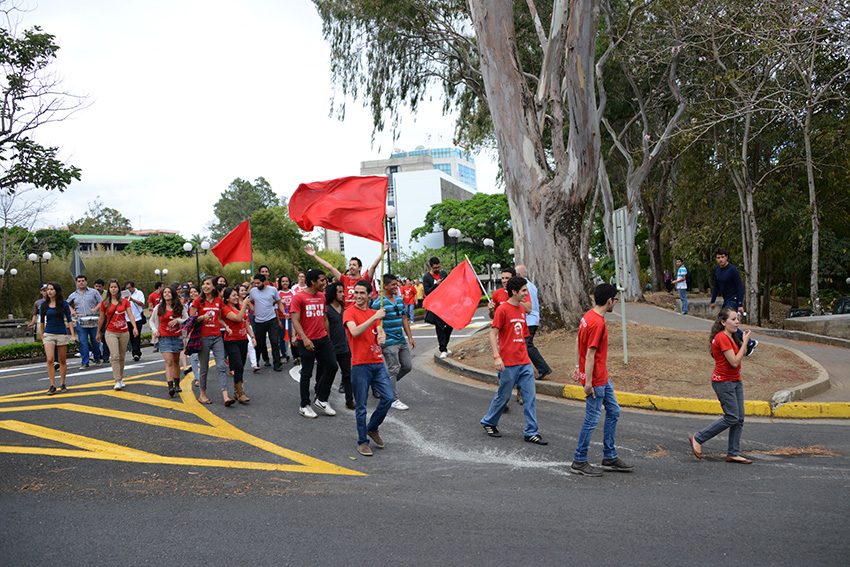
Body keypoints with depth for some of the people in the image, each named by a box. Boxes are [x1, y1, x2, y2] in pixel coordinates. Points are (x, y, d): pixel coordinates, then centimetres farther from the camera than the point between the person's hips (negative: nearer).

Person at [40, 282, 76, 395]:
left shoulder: (64, 304, -3)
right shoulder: (44, 305, 3)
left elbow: (69, 319, -1)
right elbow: (42, 320, 15)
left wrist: (72, 335, -5)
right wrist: (42, 335, 19)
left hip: (62, 334, -1)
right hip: (48, 334, 1)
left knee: (62, 360, 6)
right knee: (50, 360, -12)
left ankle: (62, 383, 19)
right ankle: (52, 386, -9)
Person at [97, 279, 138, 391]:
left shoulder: (125, 301, 4)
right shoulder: (105, 303, 4)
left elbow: (130, 315, -3)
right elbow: (101, 319, 12)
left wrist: (135, 327, -18)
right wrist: (98, 333, 18)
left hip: (124, 332, 2)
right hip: (111, 332, -1)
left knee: (122, 357, 9)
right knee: (115, 356, -14)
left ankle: (121, 379, 24)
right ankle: (117, 381, -16)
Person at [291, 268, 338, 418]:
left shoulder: (322, 296, 10)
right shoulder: (299, 297, -10)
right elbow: (295, 321, -14)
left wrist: (328, 335, 16)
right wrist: (304, 339, -24)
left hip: (323, 339, 6)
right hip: (307, 341, -6)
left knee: (332, 366, 0)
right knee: (307, 373, 3)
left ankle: (321, 399, 15)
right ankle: (304, 405, 17)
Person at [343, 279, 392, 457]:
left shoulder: (374, 313, 16)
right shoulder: (349, 313, -4)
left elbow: (380, 331, 10)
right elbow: (355, 332, -20)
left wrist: (381, 336, -14)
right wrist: (374, 317, -24)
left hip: (378, 363, 6)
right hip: (360, 365, -5)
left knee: (388, 397, -1)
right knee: (361, 406, -1)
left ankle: (372, 429, 21)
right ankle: (362, 442, 11)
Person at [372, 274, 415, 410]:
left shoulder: (400, 300, 11)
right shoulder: (378, 303, -12)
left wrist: (410, 337, 14)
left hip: (401, 340, 8)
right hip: (388, 342, -8)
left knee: (407, 366, 9)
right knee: (394, 369, -6)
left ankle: (388, 383, 29)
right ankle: (394, 400, 3)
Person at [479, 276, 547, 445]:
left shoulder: (522, 310, 12)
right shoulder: (502, 309, -10)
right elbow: (493, 333, -13)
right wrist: (497, 357, -21)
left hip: (524, 363, 7)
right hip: (508, 363, -7)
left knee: (530, 397, 4)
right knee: (504, 396, 5)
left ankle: (531, 432, 9)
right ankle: (488, 422, 27)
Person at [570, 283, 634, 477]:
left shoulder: (589, 315, 7)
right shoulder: (597, 323, -23)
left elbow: (578, 342, 15)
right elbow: (590, 354, -23)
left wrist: (578, 367, 19)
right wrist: (588, 383, -21)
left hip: (602, 378, 10)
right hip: (595, 380, -10)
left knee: (613, 412, 16)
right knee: (592, 419, -2)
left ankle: (609, 457, 23)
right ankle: (579, 462, 9)